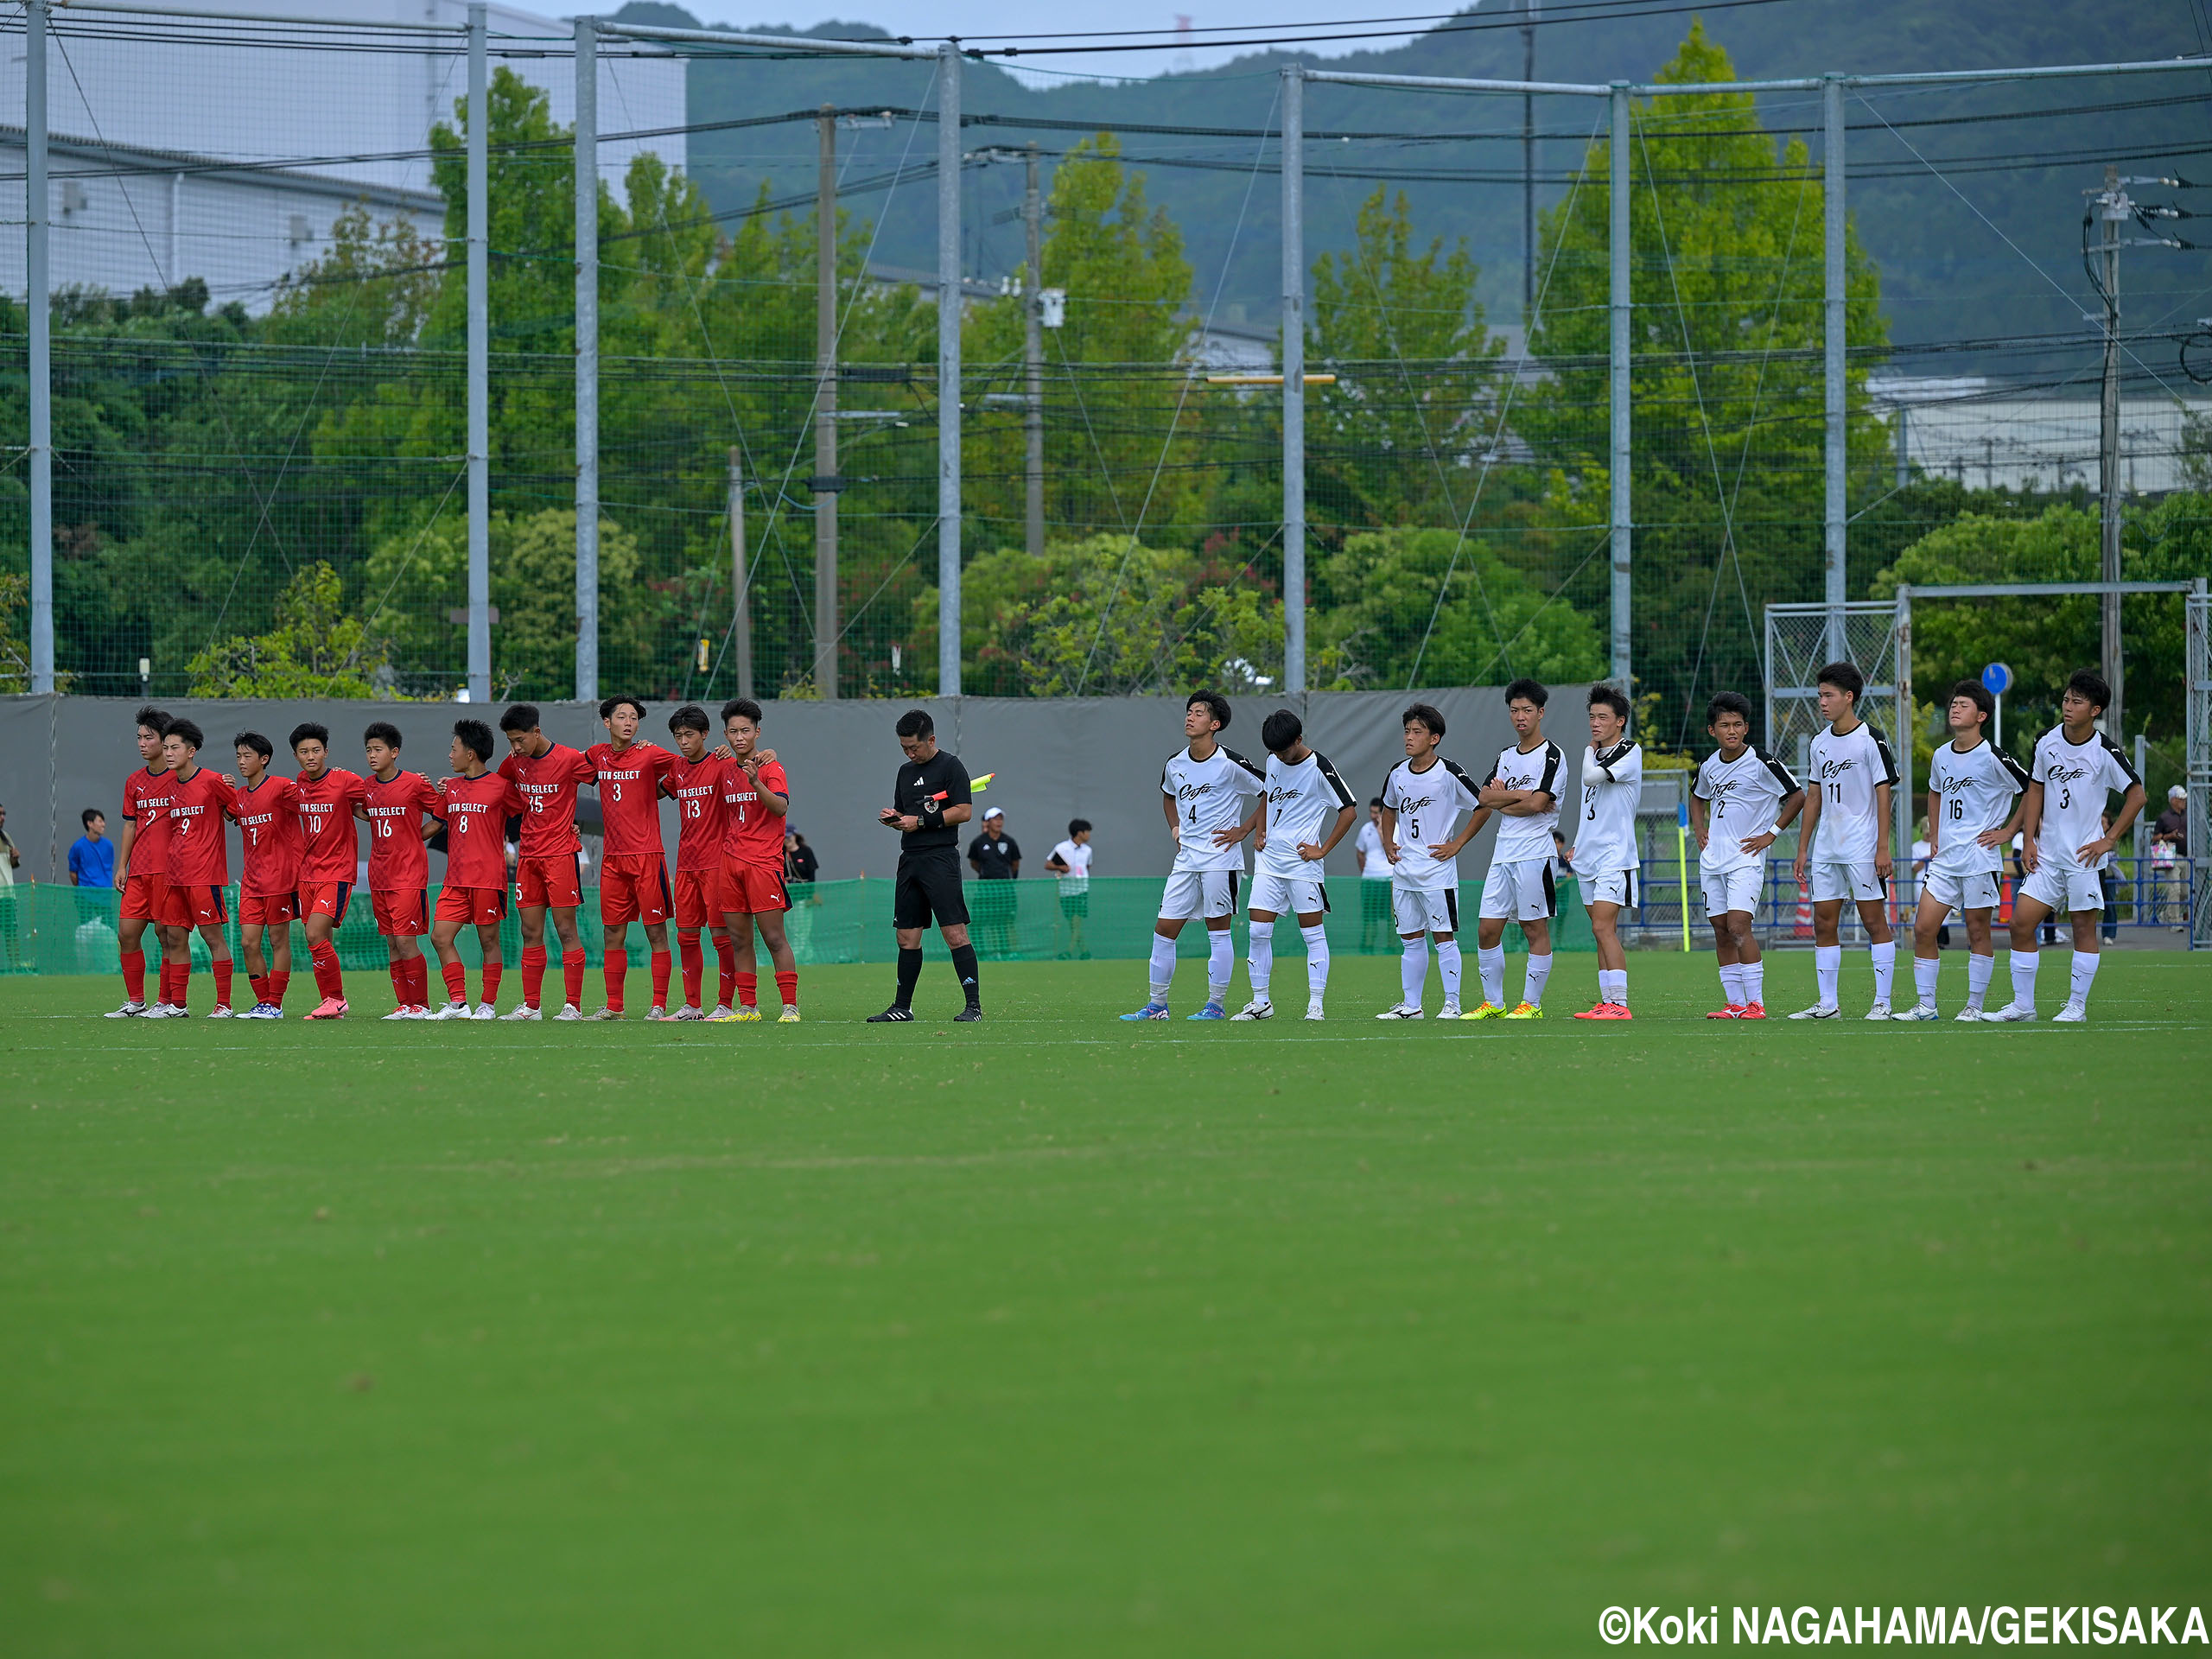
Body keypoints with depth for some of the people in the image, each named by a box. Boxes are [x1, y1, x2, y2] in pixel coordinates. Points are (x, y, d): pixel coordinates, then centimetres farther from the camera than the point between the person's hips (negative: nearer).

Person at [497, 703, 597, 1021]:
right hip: (528, 856, 6)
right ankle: (530, 1006, 9)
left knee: (566, 930, -6)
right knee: (531, 933, 5)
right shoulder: (516, 762, 9)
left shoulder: (569, 759, -9)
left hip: (560, 854, -6)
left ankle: (573, 1005, -4)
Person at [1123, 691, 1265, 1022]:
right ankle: (1157, 1005, 9)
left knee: (1218, 930, -2)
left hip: (1220, 856, -6)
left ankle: (1216, 1005, 4)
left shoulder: (1230, 764, -11)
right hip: (1186, 858, 6)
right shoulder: (1174, 765, 8)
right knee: (1164, 930, 3)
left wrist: (1244, 830, -7)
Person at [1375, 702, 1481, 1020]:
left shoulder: (1449, 774, -10)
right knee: (1411, 939, 9)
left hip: (1438, 871, -6)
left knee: (1443, 937, -5)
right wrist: (1387, 844, 13)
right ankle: (1410, 1005, 13)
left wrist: (1456, 844, -6)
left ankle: (1452, 1004, 0)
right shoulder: (1397, 774, 7)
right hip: (1403, 870, 6)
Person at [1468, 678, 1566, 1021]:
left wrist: (1502, 800, -2)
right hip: (1503, 852, 7)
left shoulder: (1551, 755, -5)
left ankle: (1531, 1003, 1)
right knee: (1487, 930, 4)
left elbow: (1537, 803, -16)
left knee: (1535, 929, -3)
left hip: (1534, 853, -7)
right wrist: (1523, 795, -8)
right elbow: (1484, 797, 5)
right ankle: (1492, 1002, 11)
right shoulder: (1506, 756, 17)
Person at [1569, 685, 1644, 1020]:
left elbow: (1592, 778, -22)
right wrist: (1579, 845, 20)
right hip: (1589, 856, 9)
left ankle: (1620, 1004, -19)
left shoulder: (1630, 751, -9)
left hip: (1615, 856, -9)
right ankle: (1607, 1003, 10)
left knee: (1603, 928, -16)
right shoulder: (1597, 754, 17)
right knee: (1602, 933, 8)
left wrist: (1589, 752, -3)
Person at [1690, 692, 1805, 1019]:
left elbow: (1798, 796, -5)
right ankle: (1735, 1004, 11)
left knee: (1739, 925, -18)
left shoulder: (1761, 762, -10)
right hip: (1712, 858, 7)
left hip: (1746, 858, -7)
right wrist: (1699, 829, 15)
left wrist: (1771, 834, -6)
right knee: (1721, 931, 5)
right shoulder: (1709, 765, 9)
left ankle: (1755, 1003, -16)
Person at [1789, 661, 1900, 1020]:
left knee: (1875, 920, -4)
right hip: (1826, 851, 7)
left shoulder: (1871, 741, -7)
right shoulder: (1820, 743, 13)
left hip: (1863, 850, -7)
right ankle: (1827, 1003, 8)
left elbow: (1883, 792, -8)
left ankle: (1882, 1002, -2)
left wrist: (1883, 847, -13)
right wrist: (1803, 849, 15)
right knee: (1823, 923, 4)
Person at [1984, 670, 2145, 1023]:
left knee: (2084, 927, 0)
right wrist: (2028, 840, 6)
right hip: (2047, 855, 5)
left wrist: (2108, 840, -7)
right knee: (2021, 923, -1)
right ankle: (2022, 1005, 6)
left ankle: (2077, 1006, 9)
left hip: (2085, 855, -5)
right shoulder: (2047, 743, 3)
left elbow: (2136, 796, -3)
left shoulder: (2105, 752, -9)